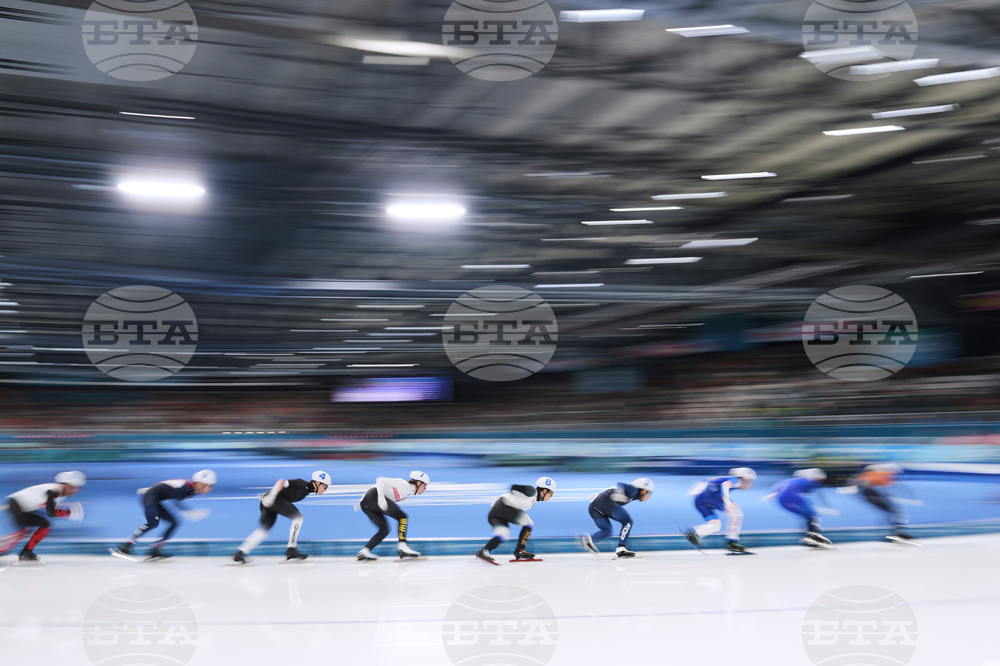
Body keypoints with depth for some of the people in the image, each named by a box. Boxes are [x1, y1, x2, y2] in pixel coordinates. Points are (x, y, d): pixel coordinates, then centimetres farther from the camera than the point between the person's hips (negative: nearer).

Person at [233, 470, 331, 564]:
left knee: (263, 529, 8)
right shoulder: (303, 484, -15)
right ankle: (291, 550, -10)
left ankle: (240, 553, 11)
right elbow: (282, 482, -20)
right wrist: (271, 496, -28)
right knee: (298, 518, -14)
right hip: (272, 499, -10)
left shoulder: (308, 488, 13)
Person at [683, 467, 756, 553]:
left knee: (716, 525, 9)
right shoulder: (736, 481, 9)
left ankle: (694, 533, -16)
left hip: (698, 499, 8)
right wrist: (727, 500, -25)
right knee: (736, 512, 0)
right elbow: (725, 484, -12)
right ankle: (732, 542, -5)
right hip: (710, 494, -8)